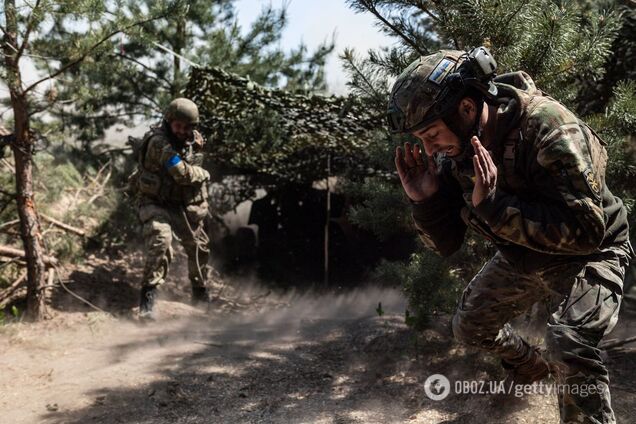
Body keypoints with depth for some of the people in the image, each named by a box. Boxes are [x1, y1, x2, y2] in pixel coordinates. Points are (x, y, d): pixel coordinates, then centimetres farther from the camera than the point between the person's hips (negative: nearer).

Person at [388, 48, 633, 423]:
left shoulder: (547, 126, -32)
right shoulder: (455, 152, -12)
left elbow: (585, 230, -37)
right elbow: (446, 244, -5)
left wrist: (493, 204, -41)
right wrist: (424, 201, -25)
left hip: (587, 256, -7)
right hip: (521, 258, 7)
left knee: (568, 343, -30)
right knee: (470, 327, 18)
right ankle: (532, 365, 46)